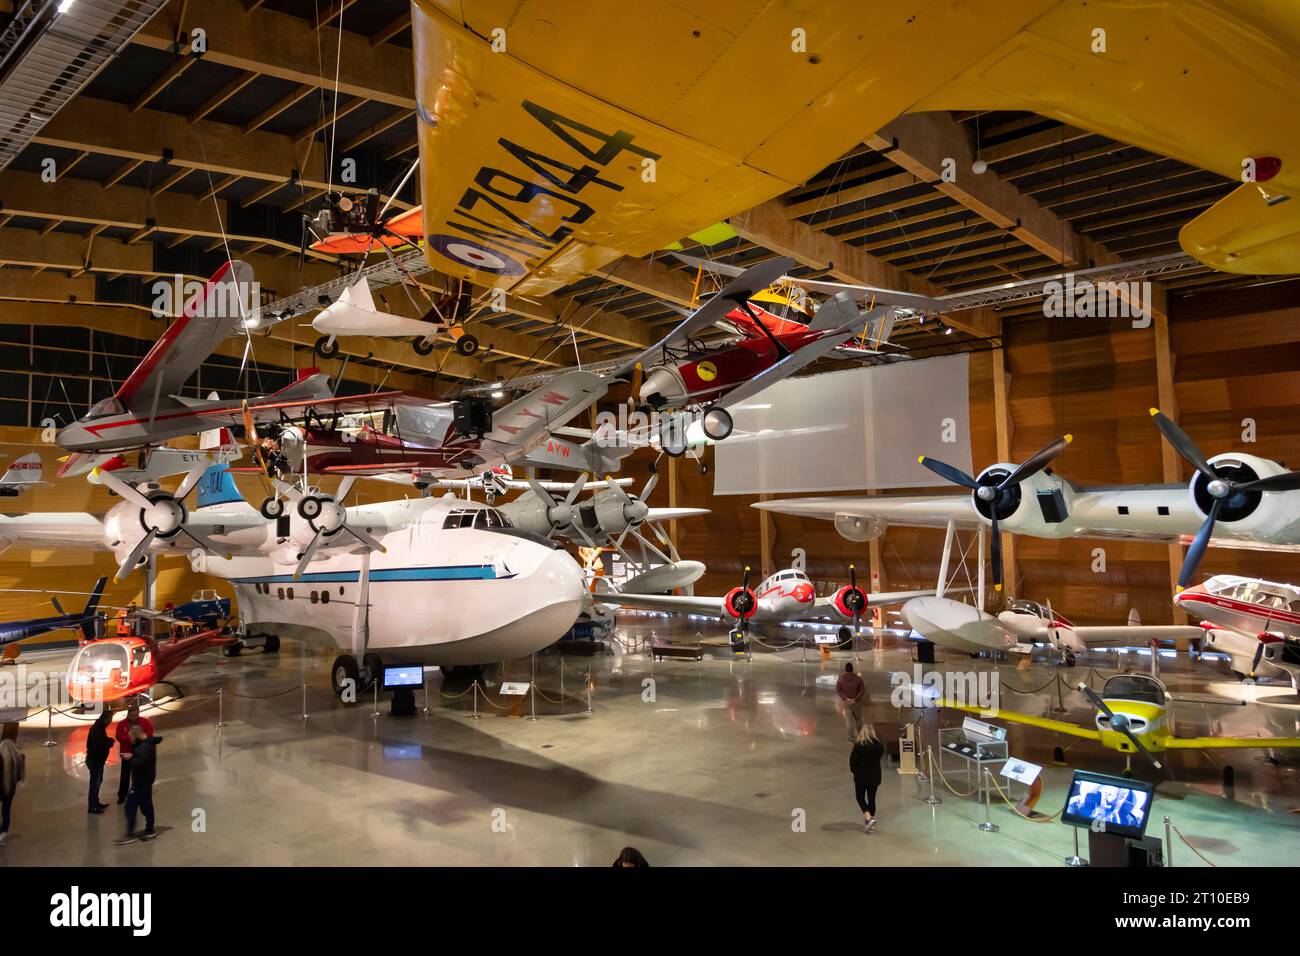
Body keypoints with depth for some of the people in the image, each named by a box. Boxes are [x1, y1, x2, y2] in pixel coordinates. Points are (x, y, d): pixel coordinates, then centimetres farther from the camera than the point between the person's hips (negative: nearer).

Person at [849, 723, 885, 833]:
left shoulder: (859, 745, -19)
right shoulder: (879, 745, -8)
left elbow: (852, 762, -14)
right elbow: (879, 757, 4)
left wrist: (855, 771, 6)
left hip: (861, 776, -3)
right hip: (875, 776, 3)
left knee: (860, 797, 13)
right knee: (872, 798, 15)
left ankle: (868, 818, -4)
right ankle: (870, 822, 21)